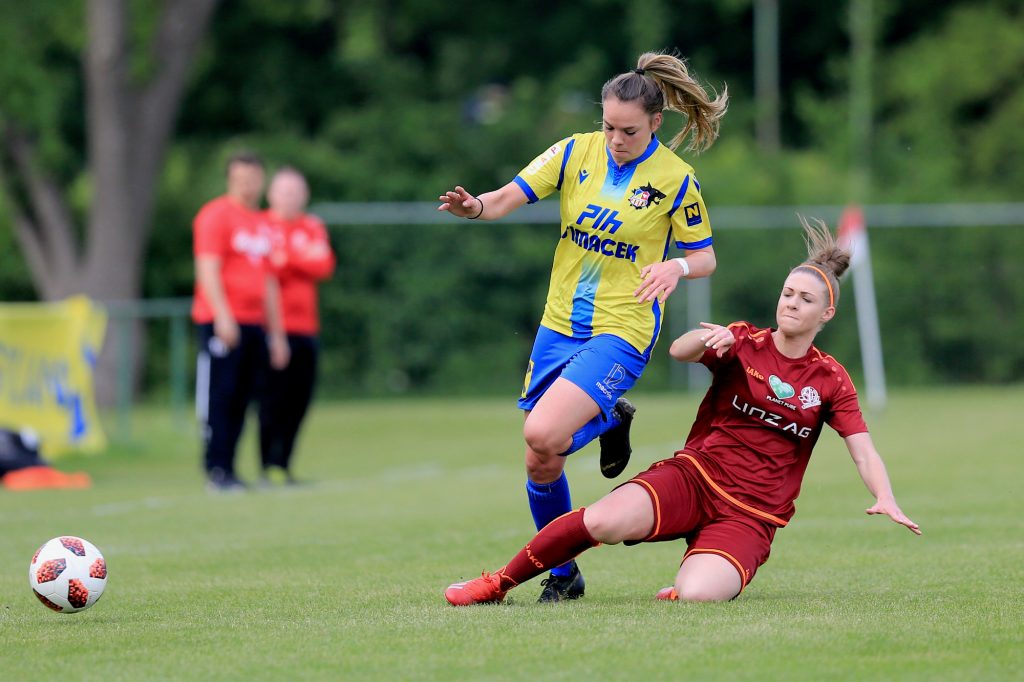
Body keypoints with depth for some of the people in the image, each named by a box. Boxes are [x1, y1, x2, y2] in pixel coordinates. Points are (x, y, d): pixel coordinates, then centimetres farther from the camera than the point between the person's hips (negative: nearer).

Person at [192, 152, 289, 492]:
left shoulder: (262, 225, 19)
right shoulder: (216, 215, -2)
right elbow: (208, 270, -10)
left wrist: (276, 333, 21)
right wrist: (223, 316, -20)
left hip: (254, 323, 7)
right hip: (222, 322, -7)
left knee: (241, 400, 4)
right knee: (219, 397, -9)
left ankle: (228, 469, 6)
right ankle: (216, 470, -9)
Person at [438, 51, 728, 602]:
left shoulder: (675, 179, -8)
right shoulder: (577, 152, 0)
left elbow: (705, 257, -1)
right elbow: (511, 196, -5)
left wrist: (677, 267, -23)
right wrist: (476, 207, -27)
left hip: (622, 331, -4)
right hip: (559, 325, 4)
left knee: (542, 435, -25)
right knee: (541, 467, 4)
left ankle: (610, 421, 7)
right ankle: (562, 576, 25)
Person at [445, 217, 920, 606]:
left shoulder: (830, 380, 7)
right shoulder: (743, 343, 6)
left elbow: (863, 452, -1)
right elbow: (680, 352, -13)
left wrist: (886, 501, -20)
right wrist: (709, 340, -36)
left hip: (751, 516, 0)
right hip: (694, 477, 1)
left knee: (696, 594, -31)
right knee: (604, 521, -29)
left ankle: (681, 587, 8)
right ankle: (500, 583, -9)